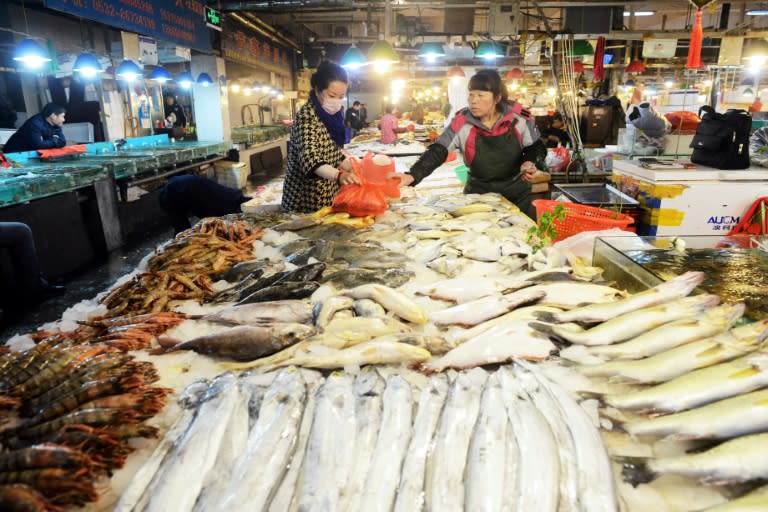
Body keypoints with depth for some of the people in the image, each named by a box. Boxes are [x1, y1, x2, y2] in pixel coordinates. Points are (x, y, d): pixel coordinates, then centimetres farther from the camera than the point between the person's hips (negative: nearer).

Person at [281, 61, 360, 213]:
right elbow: (309, 158, -31)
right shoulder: (307, 115, -18)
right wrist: (338, 175, -47)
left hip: (327, 194, 8)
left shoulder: (333, 114, 6)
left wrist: (352, 170, 3)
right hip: (306, 197, -7)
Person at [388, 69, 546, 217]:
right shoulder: (462, 122, -14)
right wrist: (412, 175, -38)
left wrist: (529, 162, -21)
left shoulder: (517, 116, -12)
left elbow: (536, 147, 2)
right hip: (479, 194, 0)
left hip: (516, 193, 1)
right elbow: (437, 152, -22)